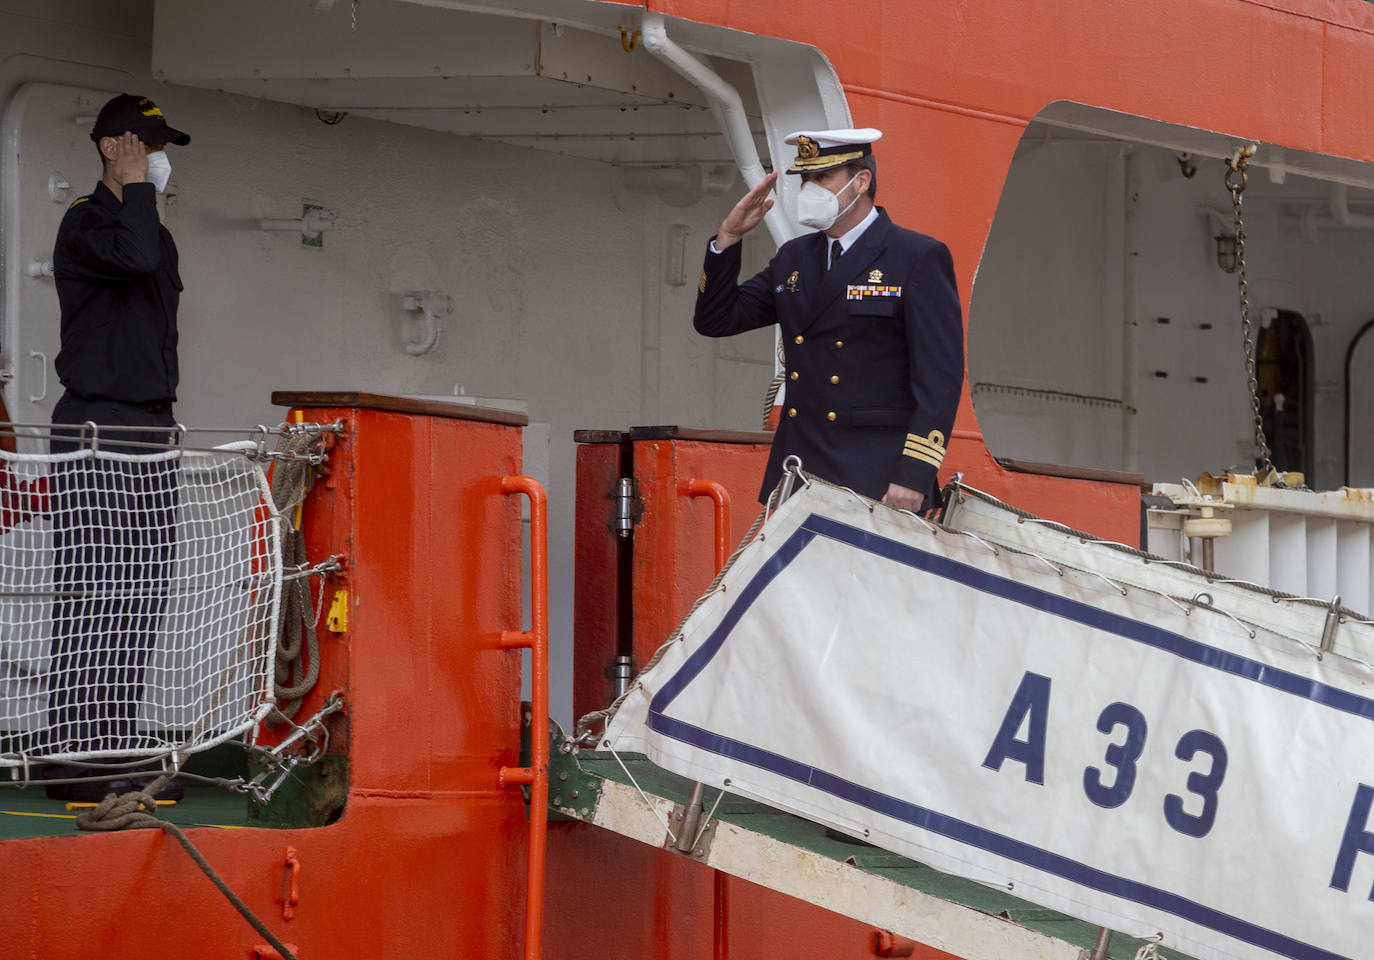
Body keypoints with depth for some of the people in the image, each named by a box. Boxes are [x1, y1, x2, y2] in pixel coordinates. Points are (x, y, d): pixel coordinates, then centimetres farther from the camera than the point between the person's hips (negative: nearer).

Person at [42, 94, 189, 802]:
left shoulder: (158, 234, 20)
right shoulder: (87, 220, -7)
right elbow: (133, 257, -30)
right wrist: (135, 185, -16)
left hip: (151, 434, 8)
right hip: (93, 431, -8)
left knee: (141, 599, 6)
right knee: (90, 596, -11)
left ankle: (119, 748, 9)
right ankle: (73, 756, -11)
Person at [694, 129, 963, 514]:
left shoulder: (920, 258, -4)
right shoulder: (793, 259, 16)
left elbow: (940, 378, -9)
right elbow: (716, 320, 17)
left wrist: (913, 478, -16)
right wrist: (728, 236, 4)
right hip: (799, 479, 6)